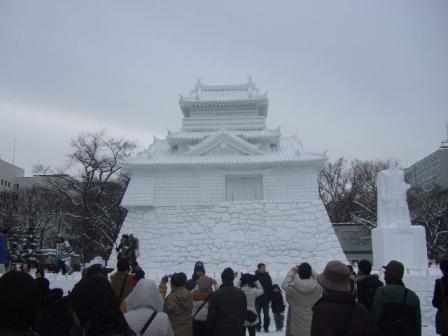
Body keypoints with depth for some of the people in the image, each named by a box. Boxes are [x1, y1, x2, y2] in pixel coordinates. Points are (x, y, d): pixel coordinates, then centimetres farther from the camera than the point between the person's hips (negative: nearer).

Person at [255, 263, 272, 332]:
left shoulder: (268, 276, 5)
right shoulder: (255, 277, -5)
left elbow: (270, 287, 7)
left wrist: (270, 297, 1)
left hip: (266, 299, 2)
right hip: (257, 298, -2)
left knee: (266, 314, 5)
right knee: (257, 314, 6)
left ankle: (266, 327, 13)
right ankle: (258, 327, 15)